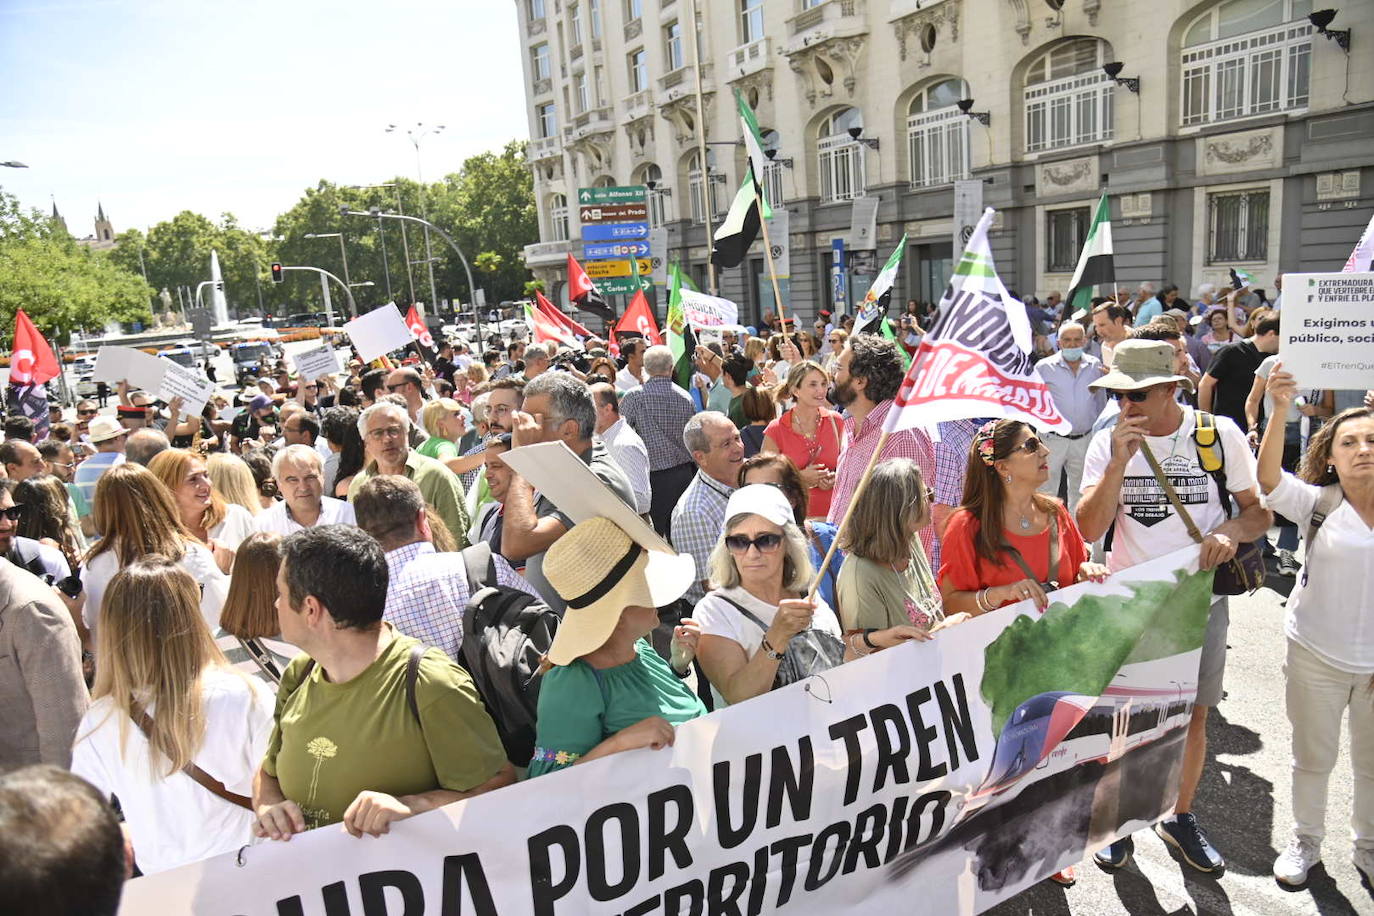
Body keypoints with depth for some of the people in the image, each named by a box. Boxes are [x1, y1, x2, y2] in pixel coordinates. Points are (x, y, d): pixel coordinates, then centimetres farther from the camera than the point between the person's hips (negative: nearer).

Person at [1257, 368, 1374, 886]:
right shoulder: (1316, 504, -9)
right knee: (1313, 757, 14)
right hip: (1316, 655, -1)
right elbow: (1268, 477, -26)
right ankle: (1305, 842, 35)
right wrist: (1280, 410, -37)